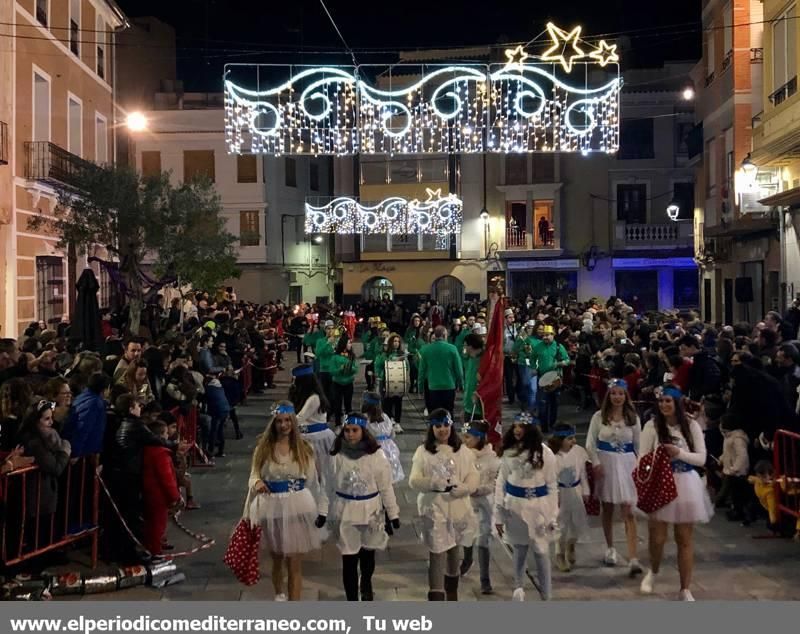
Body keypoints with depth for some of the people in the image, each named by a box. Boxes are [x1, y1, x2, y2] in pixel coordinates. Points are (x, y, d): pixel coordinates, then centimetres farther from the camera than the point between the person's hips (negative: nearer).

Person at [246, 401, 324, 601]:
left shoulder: (303, 448, -2)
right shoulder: (263, 447, -3)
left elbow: (311, 481, 2)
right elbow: (254, 474, -1)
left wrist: (318, 510, 6)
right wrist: (257, 483, -25)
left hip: (298, 508, -1)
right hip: (272, 508, 1)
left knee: (295, 564, -2)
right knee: (276, 559, 21)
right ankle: (279, 594, 48)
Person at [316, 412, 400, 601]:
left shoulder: (376, 455, -11)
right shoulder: (337, 455, -7)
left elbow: (386, 487, -5)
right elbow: (330, 486, 2)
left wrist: (393, 513, -2)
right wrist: (323, 512, 2)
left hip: (370, 511, 0)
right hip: (344, 512, 0)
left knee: (368, 554, 18)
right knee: (348, 558, 0)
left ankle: (366, 585, 49)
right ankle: (352, 601, 11)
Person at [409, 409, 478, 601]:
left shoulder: (462, 451, 3)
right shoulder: (423, 451, -5)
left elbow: (474, 475, 3)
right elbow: (414, 481, -8)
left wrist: (465, 487, -18)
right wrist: (433, 482, -26)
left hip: (458, 507, 4)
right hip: (434, 508, -4)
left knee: (454, 551, 20)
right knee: (437, 553, -7)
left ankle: (452, 591, 42)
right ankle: (436, 597, -3)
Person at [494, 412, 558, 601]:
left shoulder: (543, 452, -6)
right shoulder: (508, 451, 1)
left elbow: (552, 485, -3)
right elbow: (501, 483, 2)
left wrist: (552, 516, -5)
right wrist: (498, 515, 0)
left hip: (538, 506, -2)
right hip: (514, 506, 2)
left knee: (541, 552, 3)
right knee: (519, 550, 11)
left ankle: (546, 596, 14)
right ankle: (518, 589, 29)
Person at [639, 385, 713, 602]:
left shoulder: (692, 426, -3)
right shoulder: (652, 426, -6)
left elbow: (701, 459, -4)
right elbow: (643, 458, -6)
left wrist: (679, 453, -20)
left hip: (686, 485, 1)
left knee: (685, 539, 8)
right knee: (657, 537, 5)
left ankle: (685, 590, 18)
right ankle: (654, 571, 37)